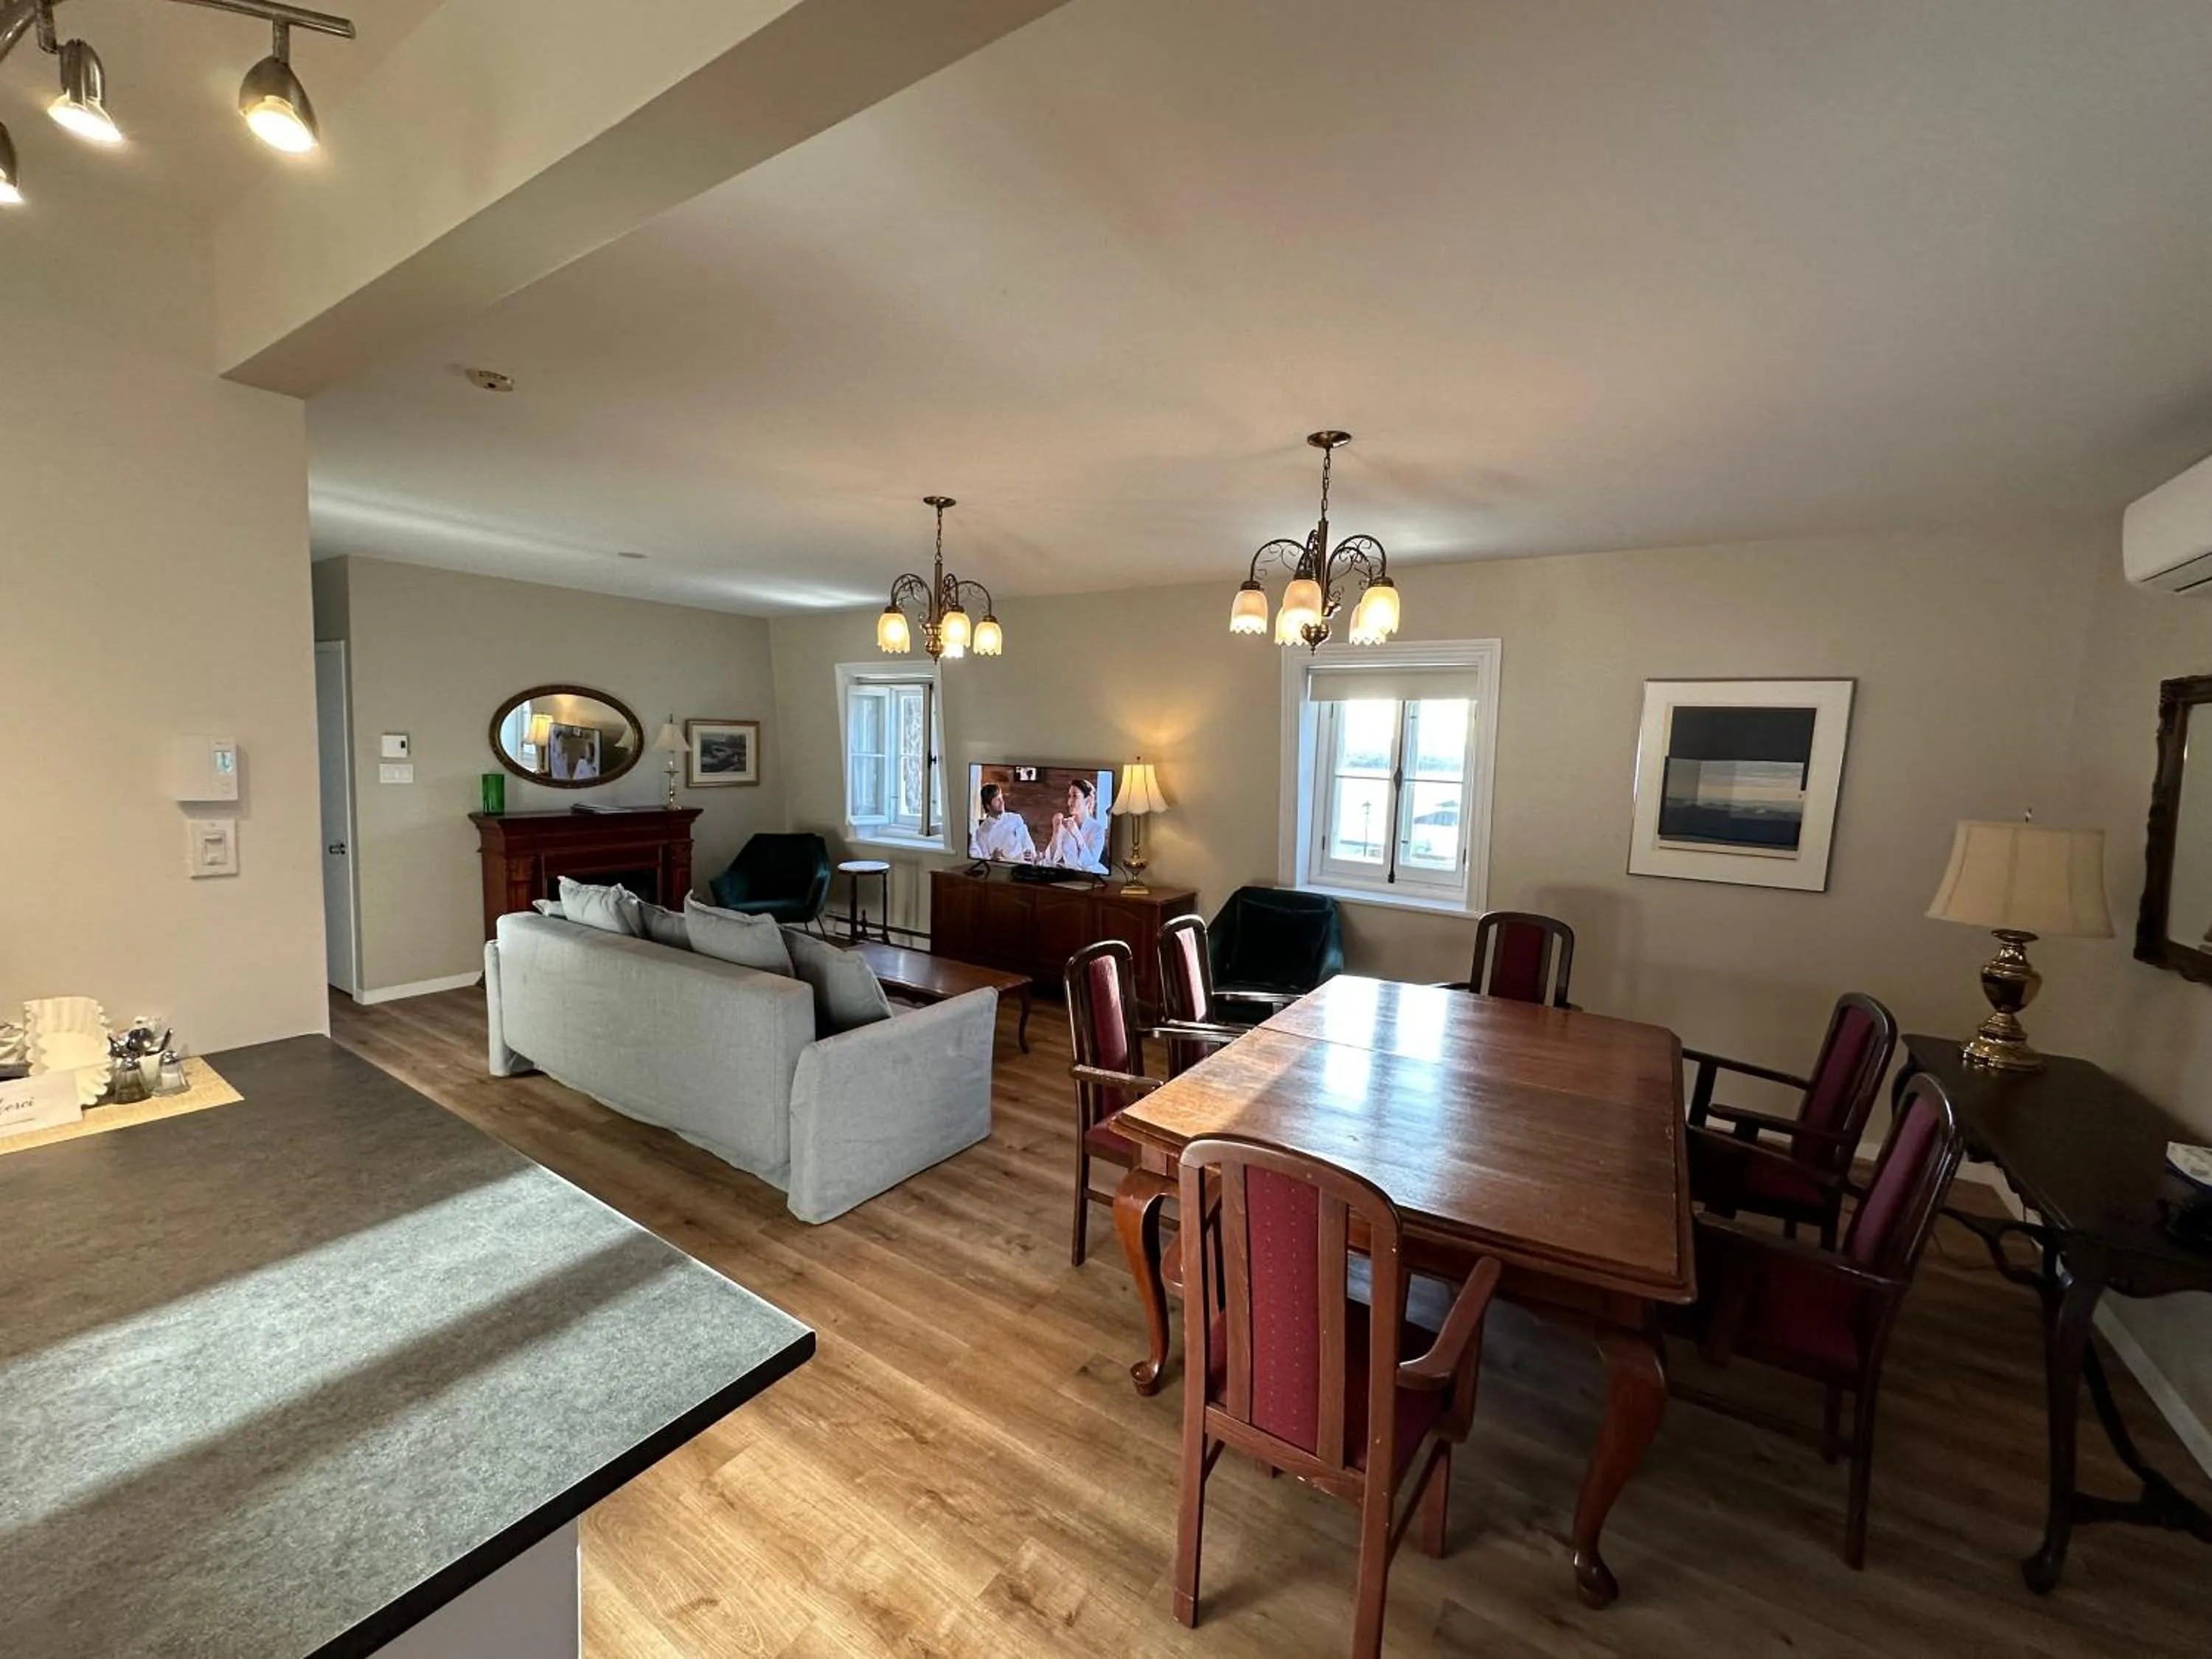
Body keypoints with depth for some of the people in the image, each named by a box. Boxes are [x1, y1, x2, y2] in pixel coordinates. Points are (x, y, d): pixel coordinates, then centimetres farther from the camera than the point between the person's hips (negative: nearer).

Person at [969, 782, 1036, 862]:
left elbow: (1028, 845, 12)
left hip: (1023, 864, 1)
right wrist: (992, 858, -17)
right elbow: (982, 859, 4)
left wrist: (1032, 855, -7)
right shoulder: (982, 831, 5)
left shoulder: (1016, 819, 13)